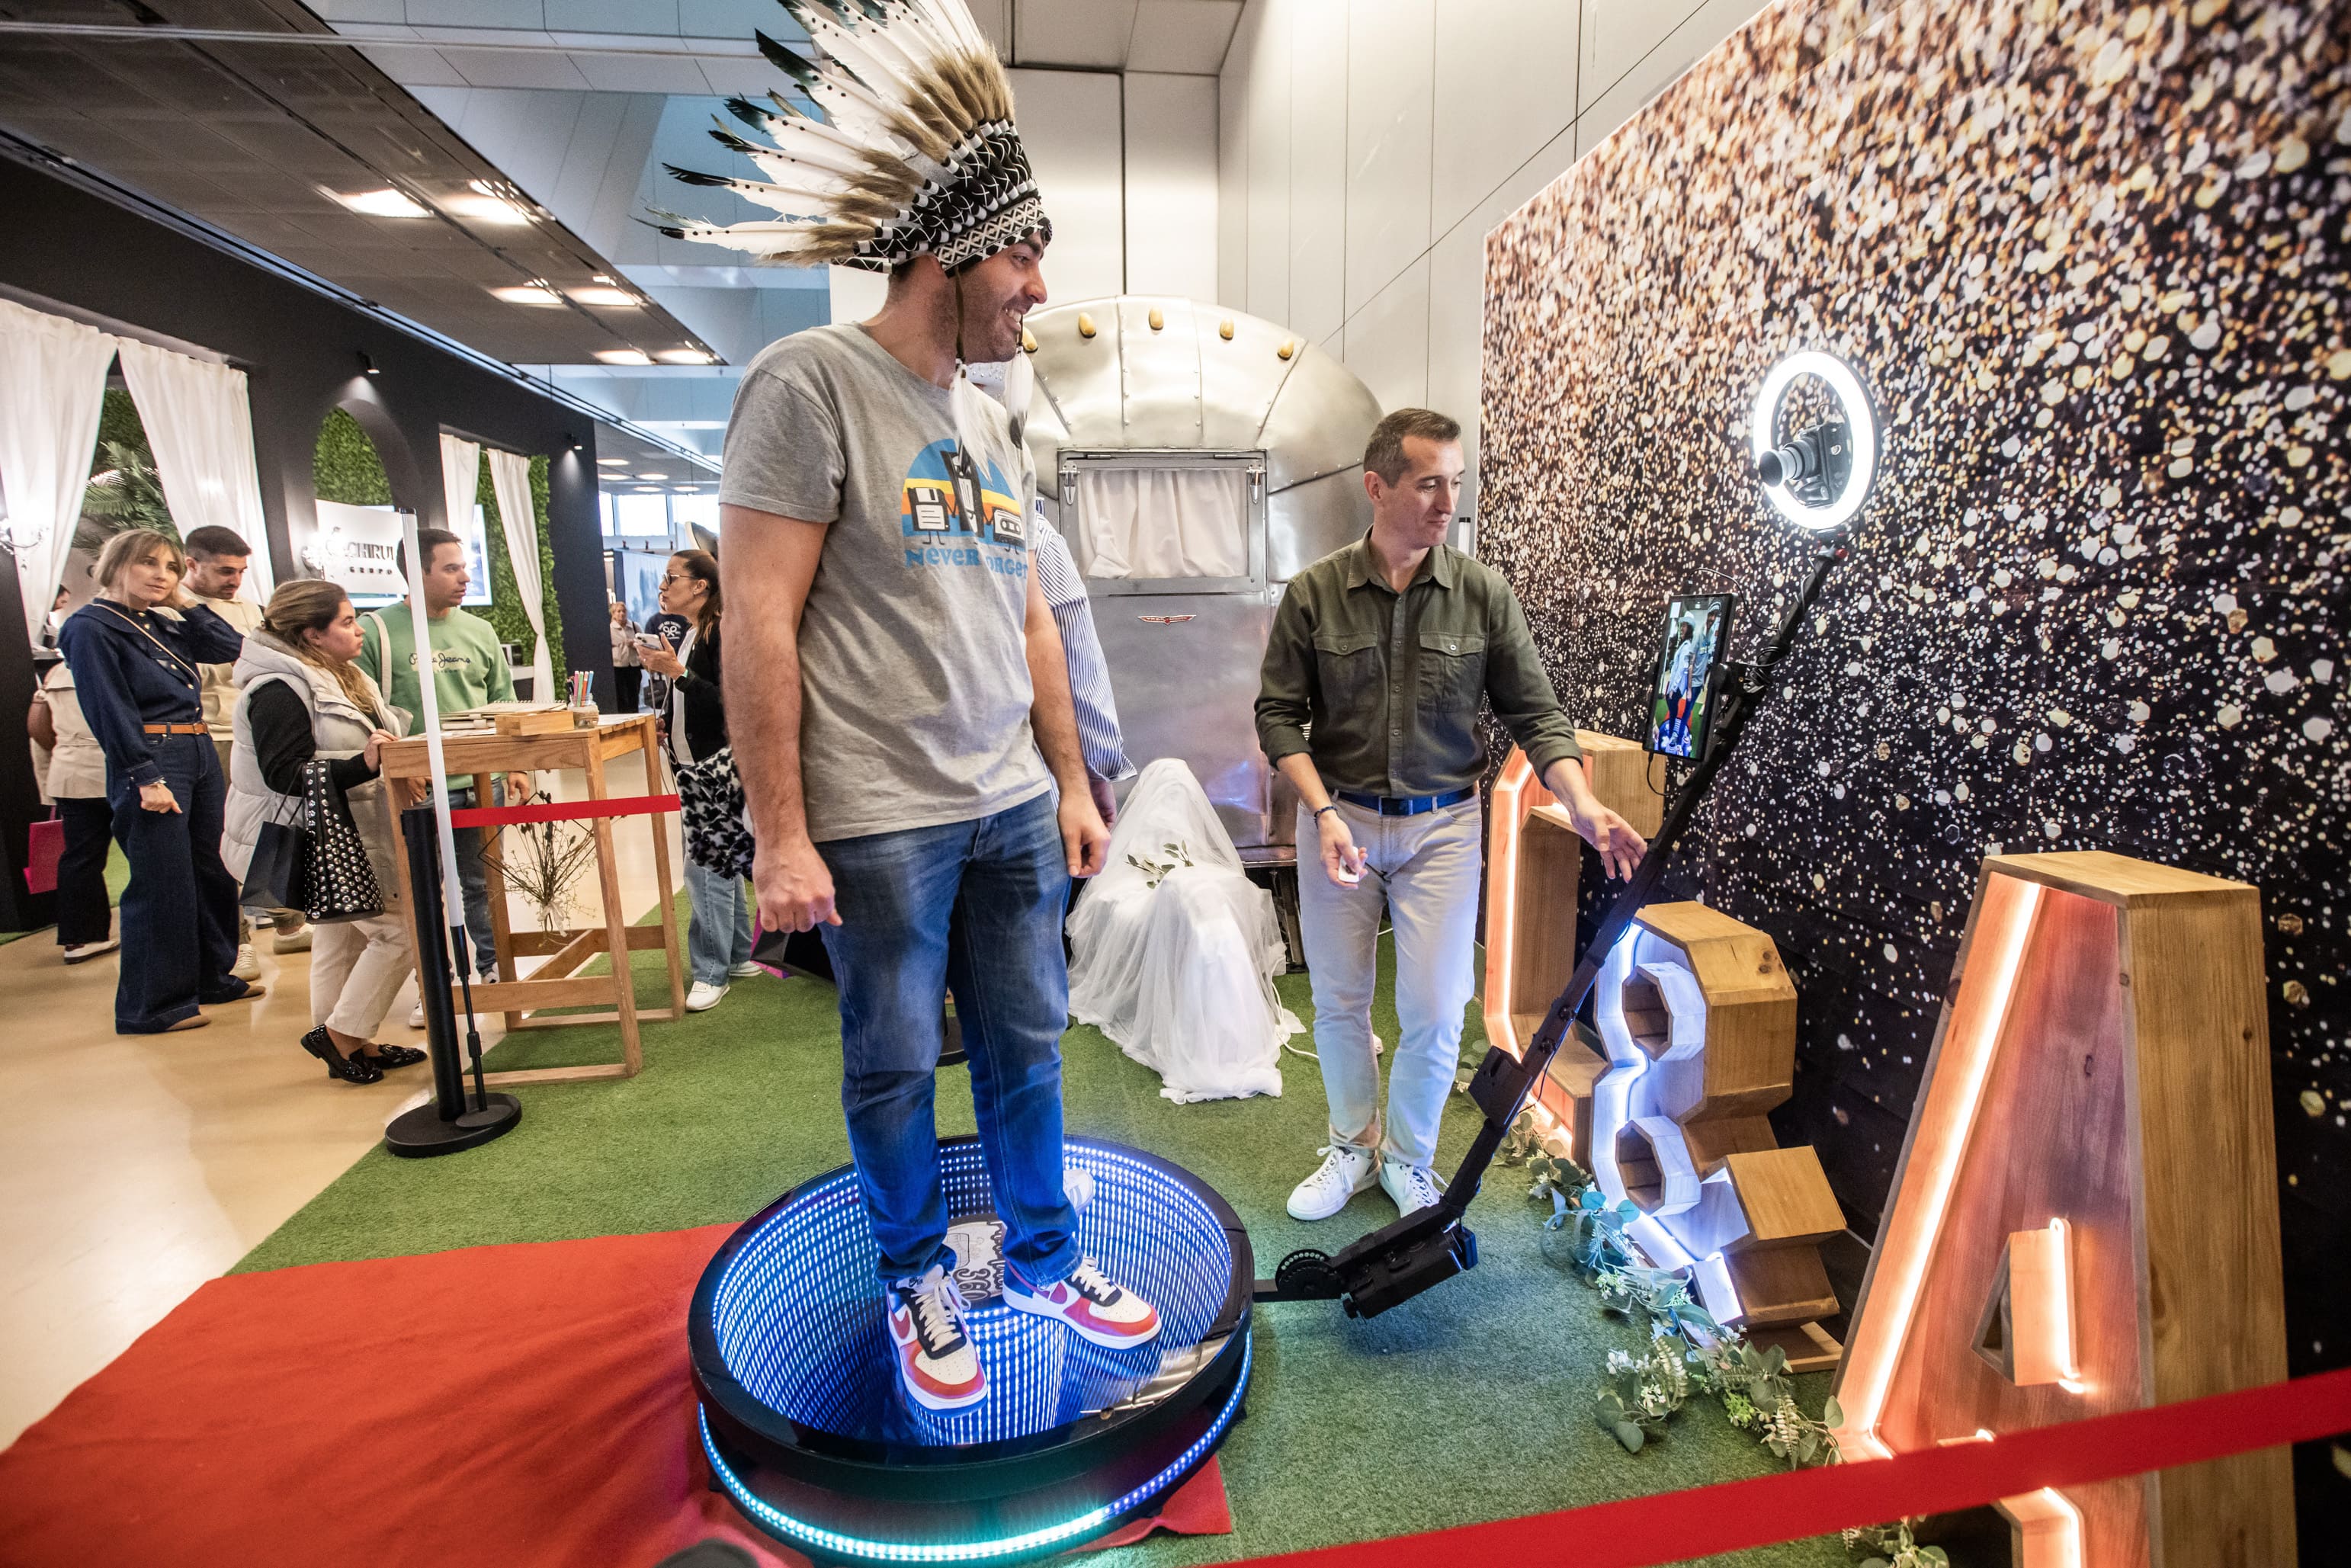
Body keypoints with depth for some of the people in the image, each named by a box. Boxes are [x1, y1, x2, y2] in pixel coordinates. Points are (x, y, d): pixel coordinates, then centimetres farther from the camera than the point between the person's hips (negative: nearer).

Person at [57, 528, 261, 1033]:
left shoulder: (161, 624, 14)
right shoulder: (91, 627, -8)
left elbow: (230, 647, 15)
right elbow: (109, 710, -14)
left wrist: (185, 603, 6)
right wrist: (147, 779, -19)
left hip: (200, 754, 8)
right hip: (148, 761, -8)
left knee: (212, 873, 14)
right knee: (162, 886, -4)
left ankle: (210, 977, 27)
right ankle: (150, 1005, 7)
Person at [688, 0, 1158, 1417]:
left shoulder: (992, 422, 14)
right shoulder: (811, 381, -7)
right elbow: (761, 623, -12)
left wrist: (1073, 784, 13)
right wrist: (780, 836, -14)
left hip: (1015, 807, 6)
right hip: (880, 820, -6)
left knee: (1028, 1045, 14)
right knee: (897, 1065, 9)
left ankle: (1045, 1261, 35)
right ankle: (919, 1282, 33)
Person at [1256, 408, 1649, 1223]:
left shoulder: (1484, 593, -4)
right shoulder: (1314, 592, -6)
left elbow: (1534, 713, -3)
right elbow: (1280, 714, -4)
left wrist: (1583, 803, -18)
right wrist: (1324, 811, -16)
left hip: (1442, 826, 0)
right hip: (1338, 819, 0)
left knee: (1435, 1014, 2)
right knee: (1338, 1001, 12)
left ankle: (1408, 1159, 29)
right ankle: (1354, 1145, 36)